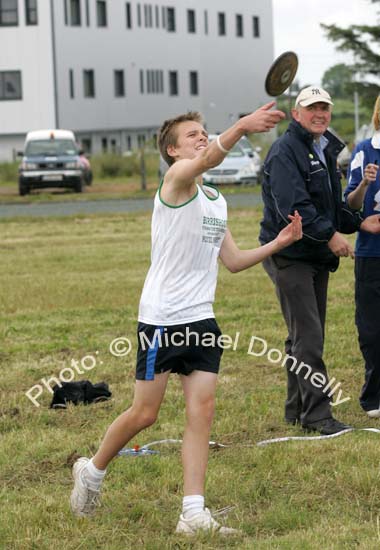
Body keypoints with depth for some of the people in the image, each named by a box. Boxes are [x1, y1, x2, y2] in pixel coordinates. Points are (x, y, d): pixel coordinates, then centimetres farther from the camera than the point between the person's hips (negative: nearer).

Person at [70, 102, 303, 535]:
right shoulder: (177, 178, -9)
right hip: (161, 319, -7)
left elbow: (233, 261, 21)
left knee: (202, 410, -3)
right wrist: (240, 128, -51)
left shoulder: (216, 200, 16)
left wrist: (278, 243, 8)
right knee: (144, 414, 2)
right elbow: (206, 160, -33)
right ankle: (92, 471, 26)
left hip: (201, 319, 7)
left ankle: (193, 514, -3)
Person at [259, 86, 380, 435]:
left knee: (308, 337, 13)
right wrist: (330, 235, -25)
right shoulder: (285, 151, -13)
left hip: (318, 256, 9)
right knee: (307, 338, -11)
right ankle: (317, 415, -11)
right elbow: (292, 206, -24)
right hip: (290, 257, -9)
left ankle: (297, 411, 20)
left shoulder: (326, 151, 17)